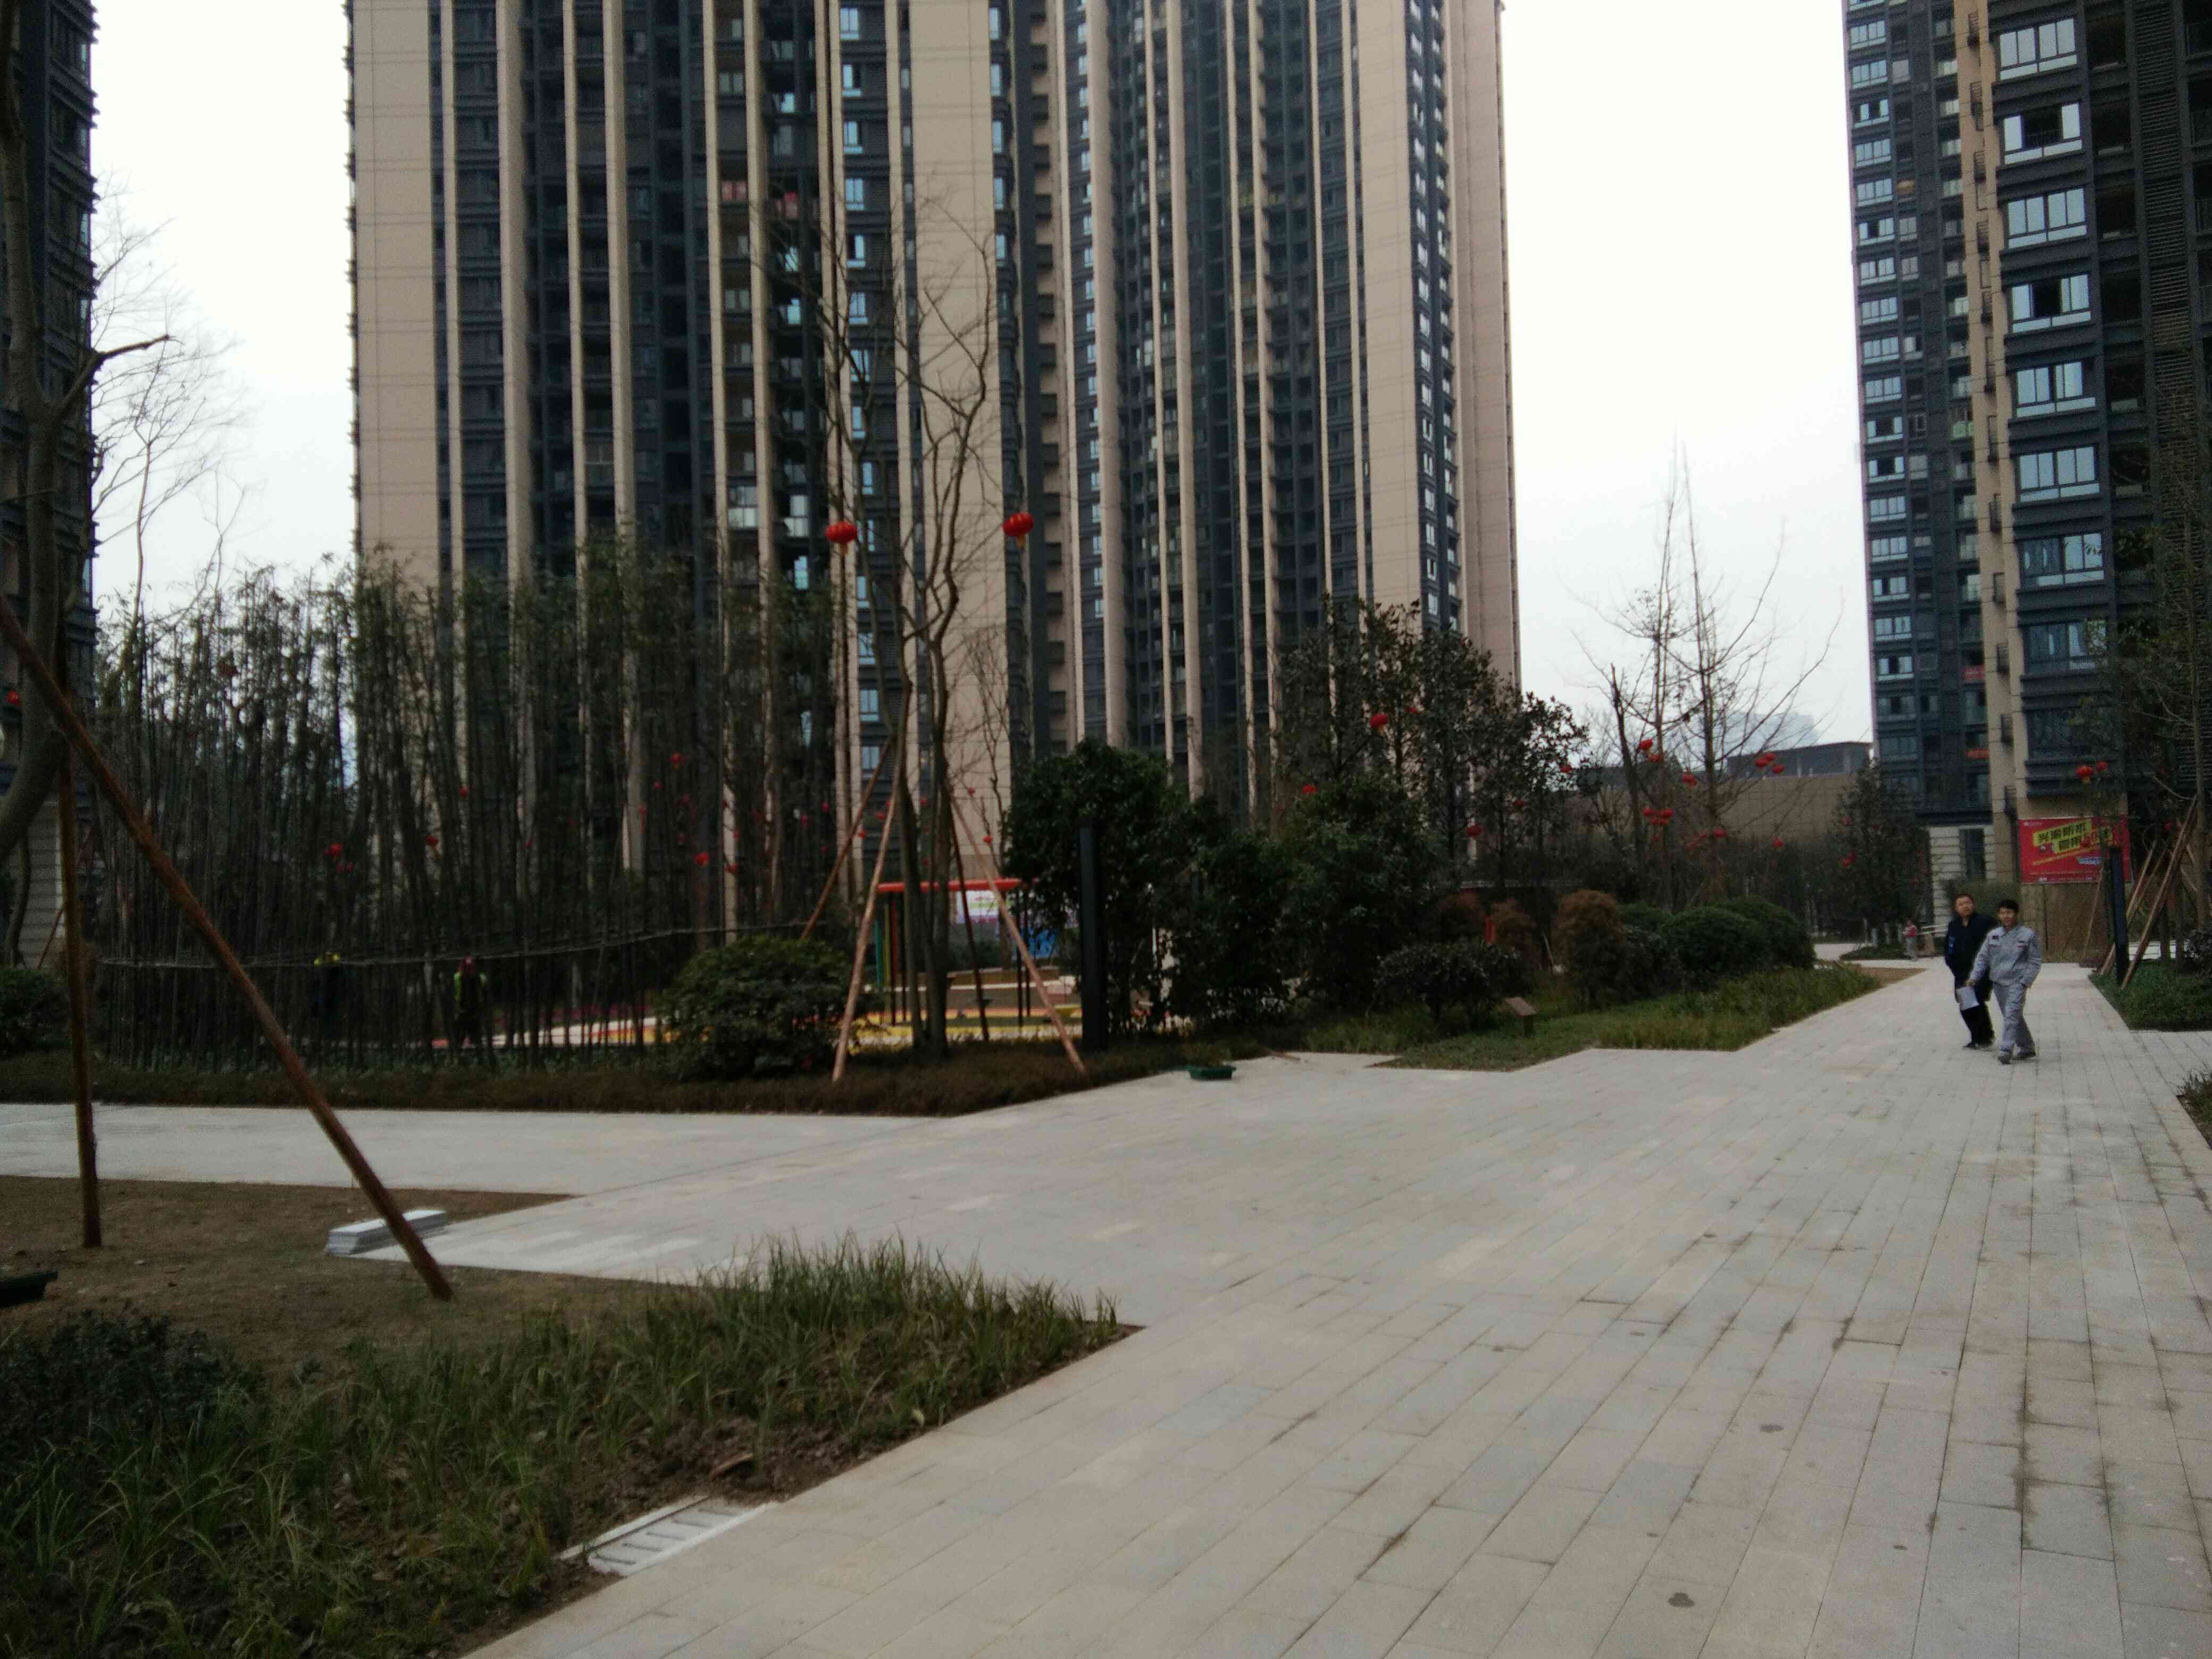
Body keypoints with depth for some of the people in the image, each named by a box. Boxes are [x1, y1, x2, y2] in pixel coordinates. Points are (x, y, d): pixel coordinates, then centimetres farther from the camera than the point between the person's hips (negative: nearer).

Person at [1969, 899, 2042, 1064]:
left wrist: (2025, 982, -10)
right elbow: (1982, 957, 12)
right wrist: (1975, 978, 1)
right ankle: (2027, 1048, 28)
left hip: (2017, 983, -5)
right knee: (2014, 1017, 14)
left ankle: (2006, 1051, -22)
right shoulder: (1993, 935, 8)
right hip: (1998, 982, 5)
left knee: (2012, 1014, -17)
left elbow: (2035, 961, -1)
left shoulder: (2028, 935, -3)